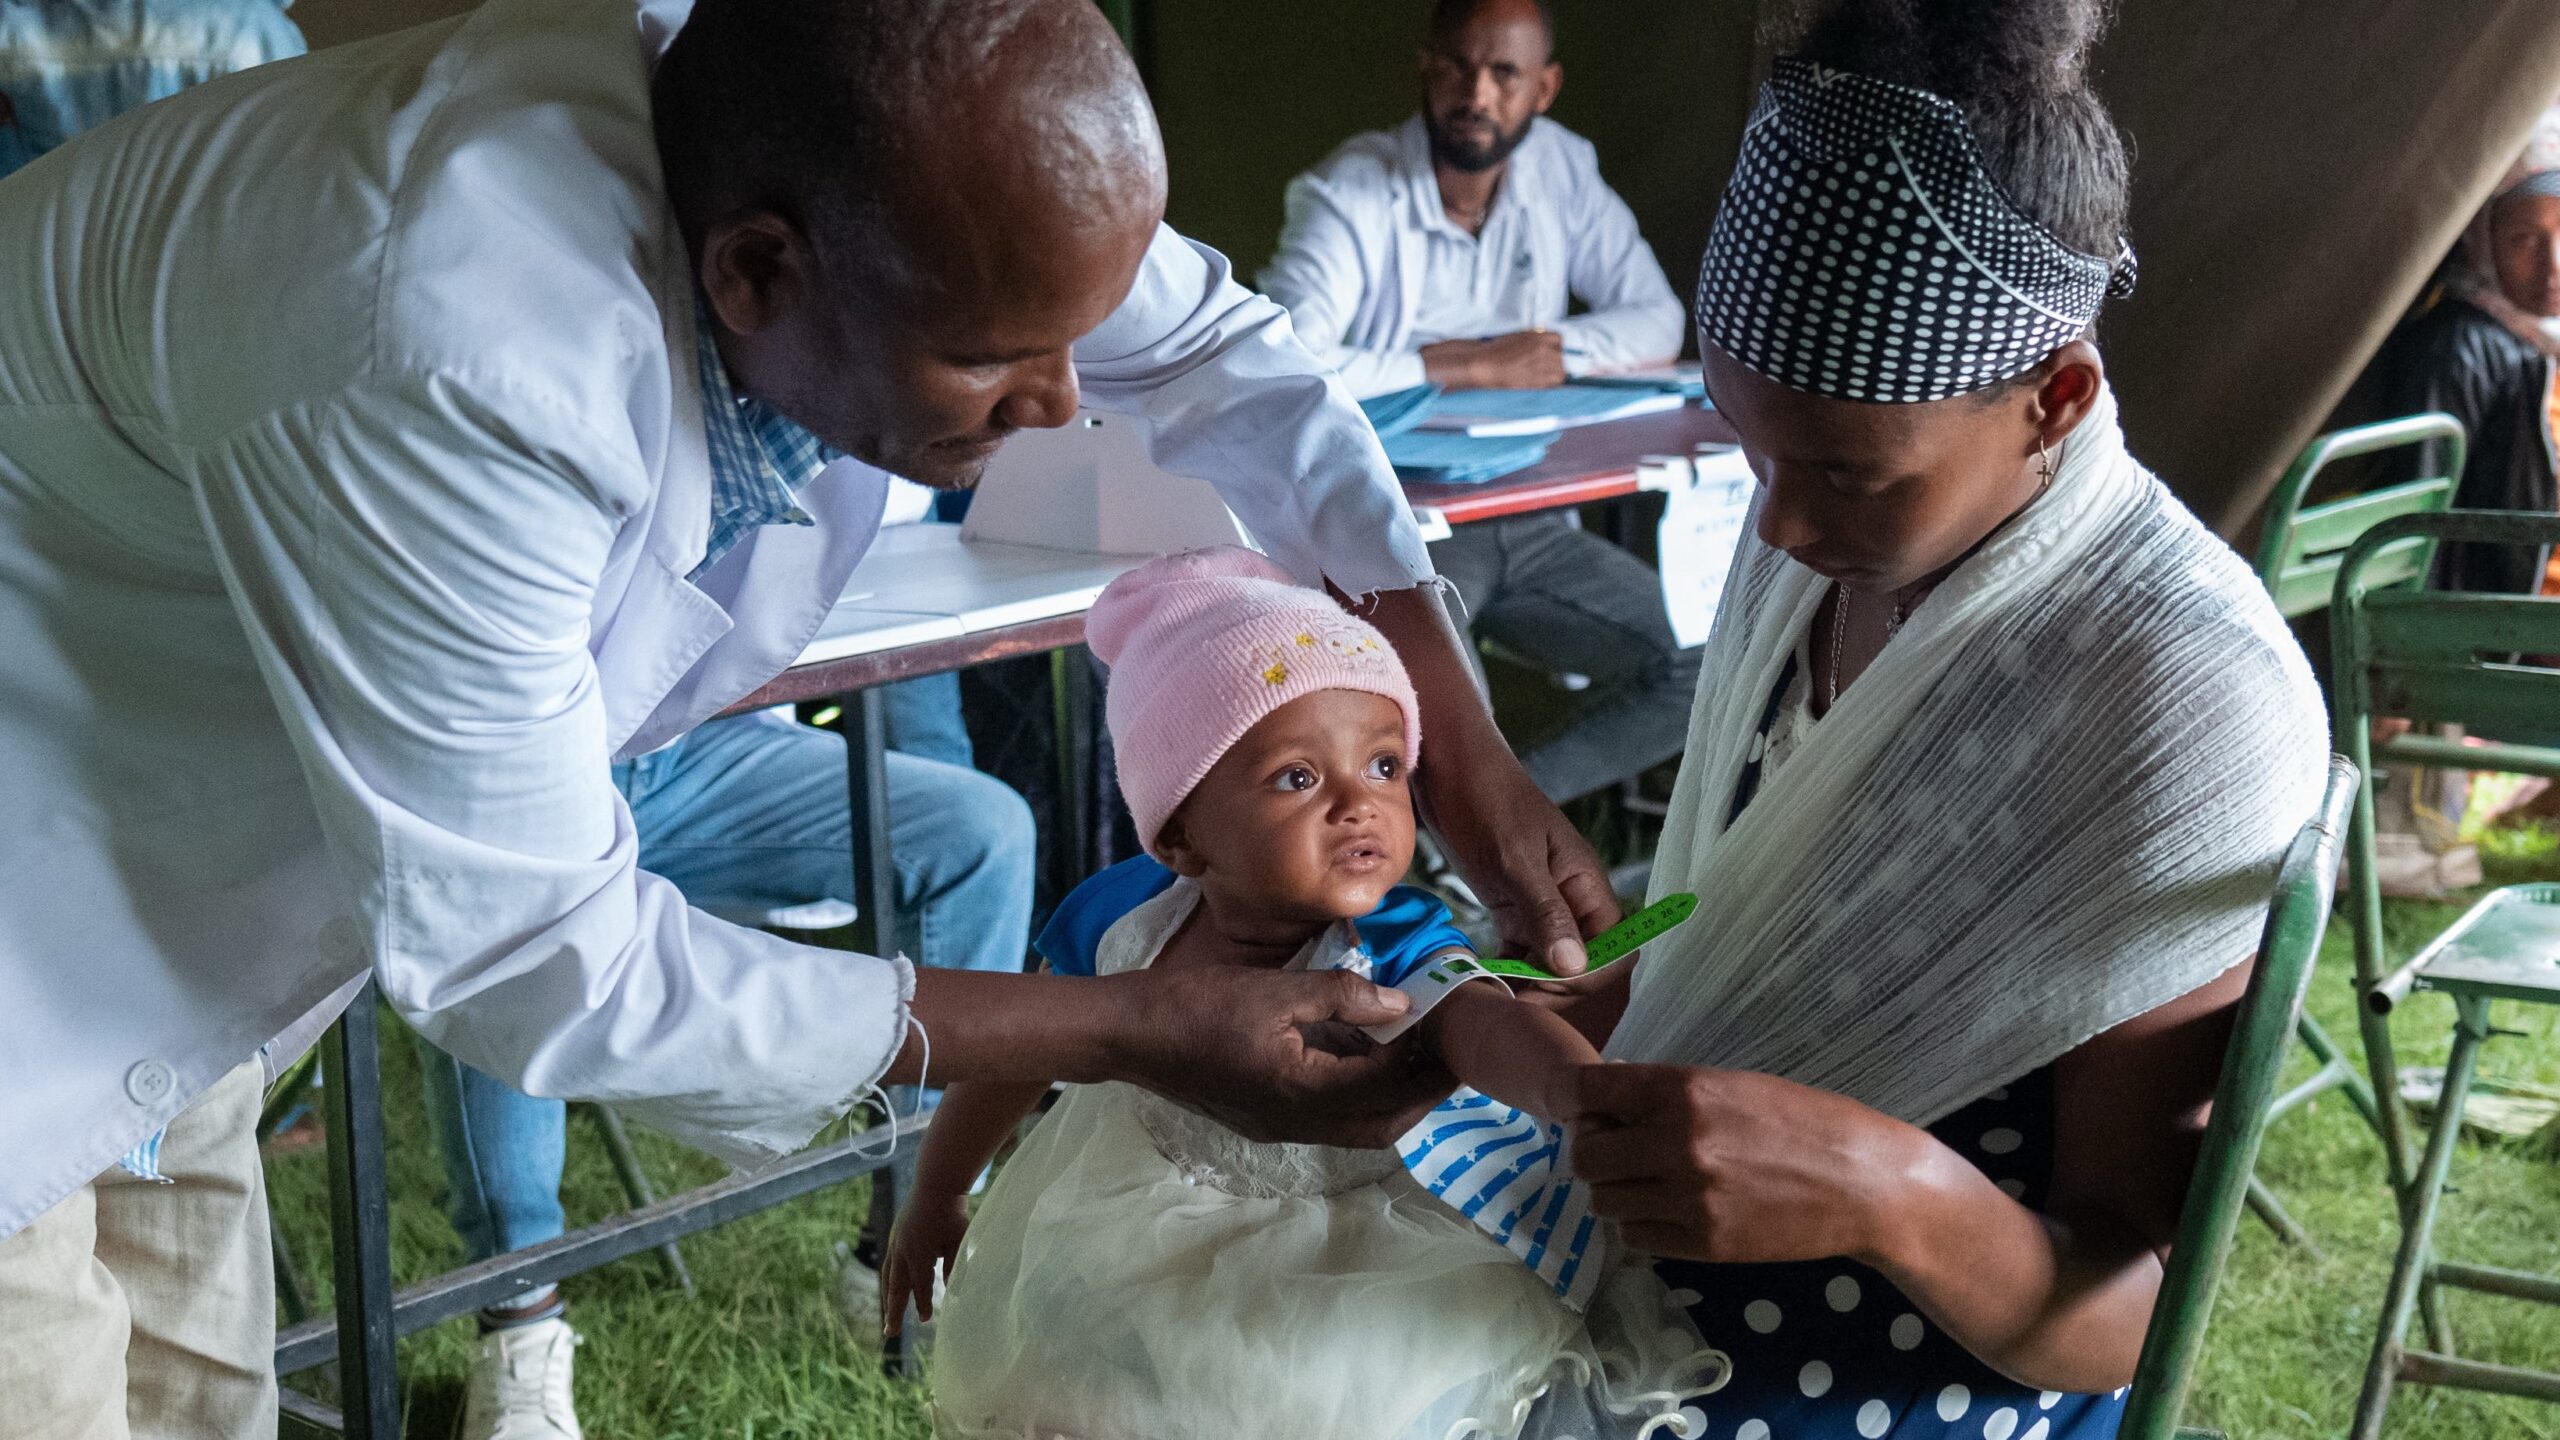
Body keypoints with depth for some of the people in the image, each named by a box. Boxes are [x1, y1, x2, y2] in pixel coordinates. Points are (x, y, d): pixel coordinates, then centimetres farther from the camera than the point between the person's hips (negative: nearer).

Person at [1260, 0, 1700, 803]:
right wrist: (1464, 365, -21)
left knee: (1702, 669, -7)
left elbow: (1657, 322, 5)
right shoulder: (1354, 195, -14)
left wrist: (1549, 350, -14)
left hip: (1528, 523, 6)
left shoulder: (1561, 169, 4)